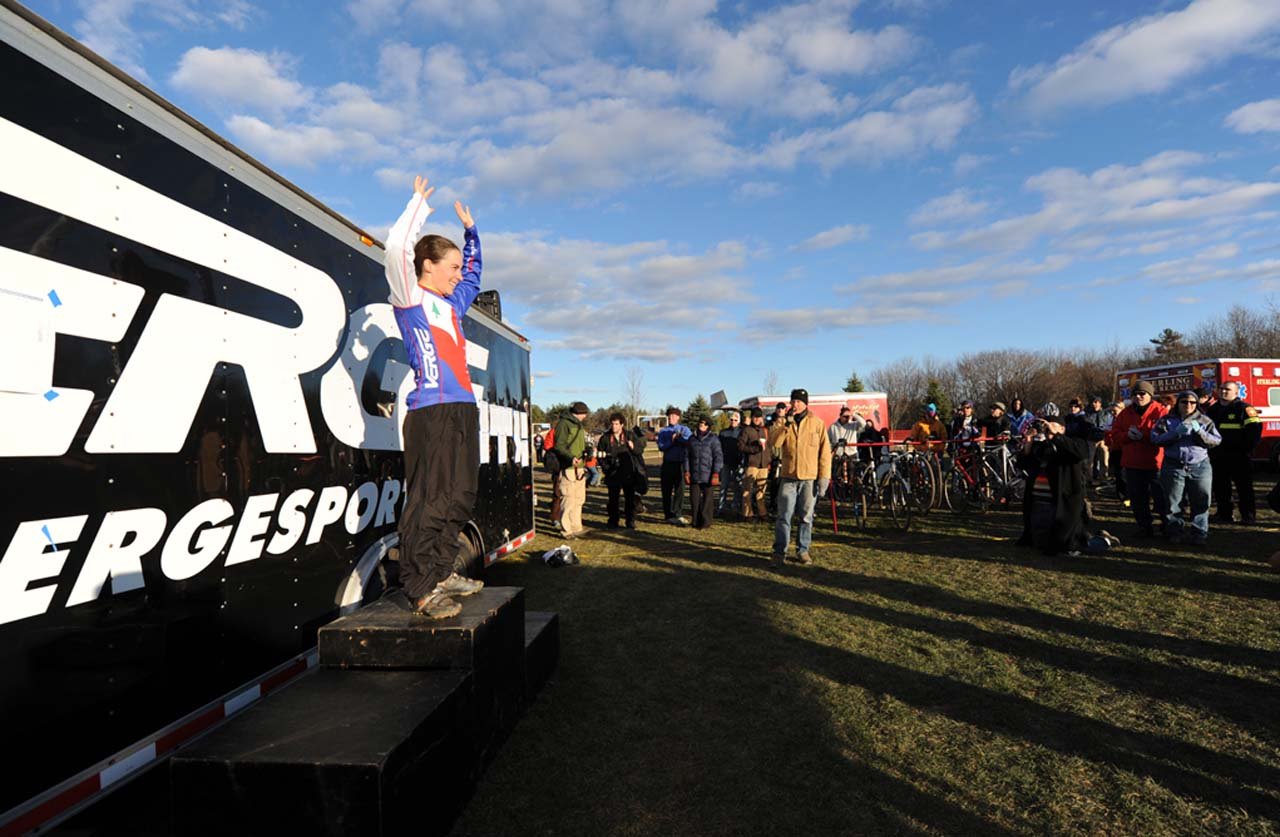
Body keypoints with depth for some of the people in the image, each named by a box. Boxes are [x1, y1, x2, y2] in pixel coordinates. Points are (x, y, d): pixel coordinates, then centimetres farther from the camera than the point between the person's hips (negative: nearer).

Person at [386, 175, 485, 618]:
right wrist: (419, 205, 0)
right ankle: (420, 588, -4)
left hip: (463, 408, 9)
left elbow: (474, 273, 40)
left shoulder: (452, 303, 22)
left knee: (459, 497, 10)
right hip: (430, 411, -8)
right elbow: (396, 247, -14)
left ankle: (441, 573, 21)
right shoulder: (409, 298, 1)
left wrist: (470, 228, 37)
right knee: (429, 499, -9)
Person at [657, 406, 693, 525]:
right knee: (666, 490, 5)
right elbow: (661, 446, -4)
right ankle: (668, 515, 14)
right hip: (668, 463, 2)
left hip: (681, 463, -2)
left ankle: (677, 514, -6)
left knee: (680, 489, -7)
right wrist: (671, 441, -16)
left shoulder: (684, 430, 8)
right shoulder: (663, 431, 13)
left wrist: (678, 438, -15)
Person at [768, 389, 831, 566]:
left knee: (806, 517, 8)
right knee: (784, 516, 0)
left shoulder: (817, 423, 2)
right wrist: (787, 424, -18)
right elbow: (773, 443, -10)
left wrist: (824, 477, -4)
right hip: (788, 477, 1)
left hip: (810, 478, -1)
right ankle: (779, 551, 6)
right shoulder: (782, 422, 7)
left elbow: (825, 451, 1)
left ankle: (803, 550, 19)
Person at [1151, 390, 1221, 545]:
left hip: (1200, 467, 1)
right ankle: (1176, 532, 13)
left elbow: (1217, 441, 1)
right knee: (1172, 502, 3)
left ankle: (1199, 533, 10)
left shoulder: (1204, 420, 10)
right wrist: (1175, 433, -17)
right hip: (1174, 467, -1)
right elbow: (1155, 438, -5)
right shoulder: (1167, 420, 7)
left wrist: (1199, 431, -15)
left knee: (1200, 502, 2)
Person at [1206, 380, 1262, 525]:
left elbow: (1255, 428, -12)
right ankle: (1224, 513, 19)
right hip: (1218, 457, 6)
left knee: (1244, 486, 1)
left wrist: (1247, 448, -13)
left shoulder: (1243, 408, -5)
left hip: (1238, 457, -6)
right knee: (1219, 486, 10)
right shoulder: (1214, 409, 14)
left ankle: (1248, 516, 7)